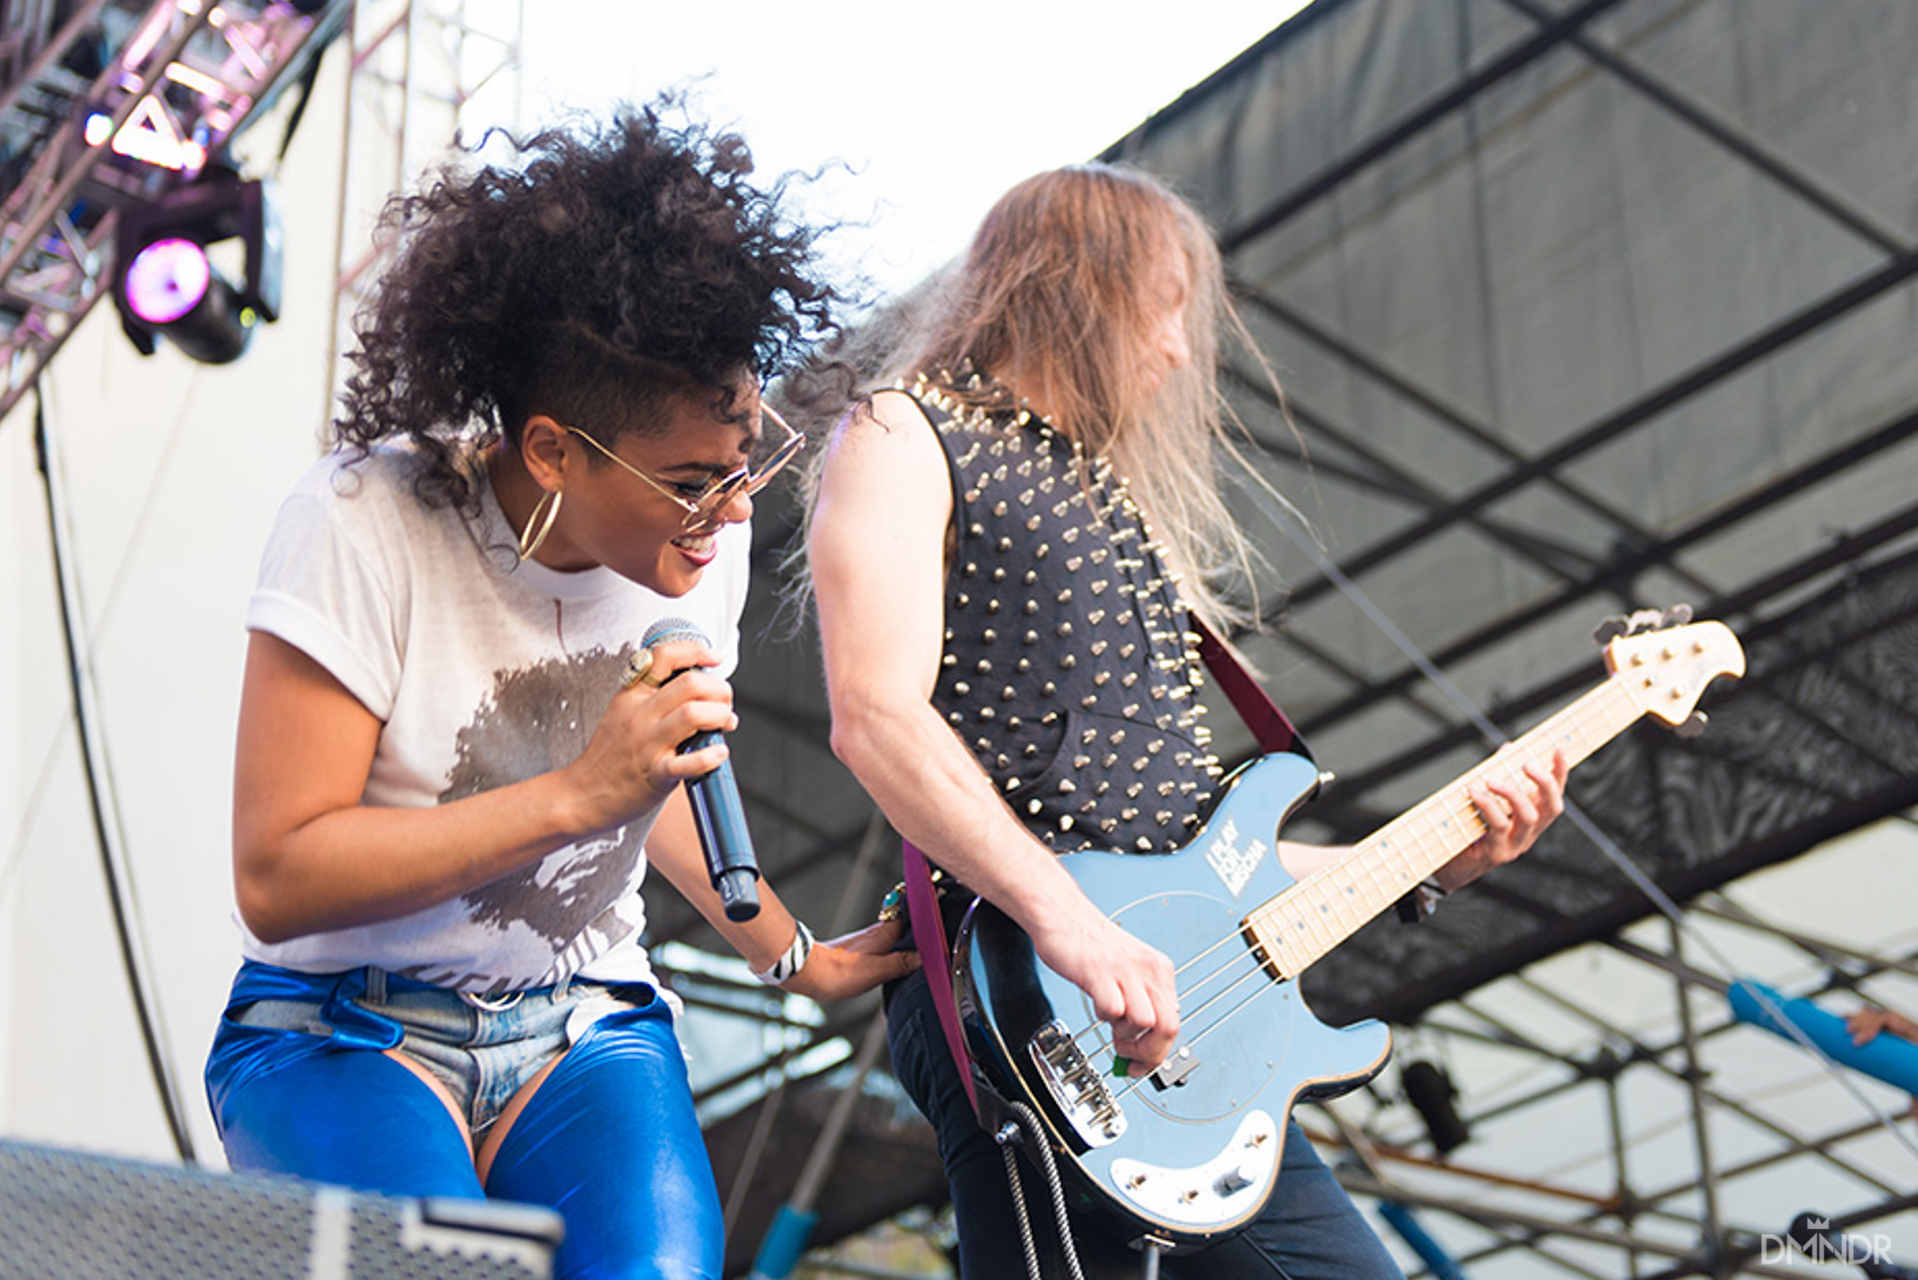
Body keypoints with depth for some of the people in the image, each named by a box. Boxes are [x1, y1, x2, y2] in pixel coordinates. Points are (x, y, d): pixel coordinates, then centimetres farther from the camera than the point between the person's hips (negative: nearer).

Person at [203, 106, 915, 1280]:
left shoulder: (705, 531, 0)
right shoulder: (367, 522, -17)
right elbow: (277, 881, -19)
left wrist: (791, 954, 22)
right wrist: (576, 796, -25)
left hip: (587, 1030, 4)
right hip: (348, 1028, -3)